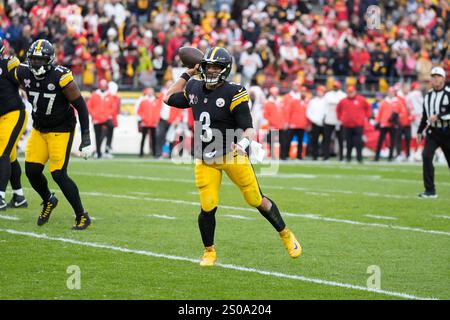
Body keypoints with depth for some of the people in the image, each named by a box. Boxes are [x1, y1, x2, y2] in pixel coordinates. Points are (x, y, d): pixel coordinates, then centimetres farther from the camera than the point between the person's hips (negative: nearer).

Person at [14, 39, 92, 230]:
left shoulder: (60, 77, -22)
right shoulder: (24, 73, -7)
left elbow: (81, 106, -17)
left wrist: (86, 138, -18)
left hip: (61, 130, -6)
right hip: (39, 129, 6)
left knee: (58, 174, -13)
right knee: (32, 171, 0)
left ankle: (82, 216, -1)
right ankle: (48, 201, 30)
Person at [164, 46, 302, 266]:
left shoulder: (233, 94, -14)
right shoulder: (195, 89, 2)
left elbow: (248, 128, -15)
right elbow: (169, 99, 21)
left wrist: (243, 143, -36)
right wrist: (187, 74, 15)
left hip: (231, 156, -3)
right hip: (205, 161, 3)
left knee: (257, 200, 3)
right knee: (207, 207, -6)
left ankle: (286, 235, 25)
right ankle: (209, 252, 16)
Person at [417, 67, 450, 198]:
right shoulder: (428, 95, 11)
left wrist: (438, 116, -24)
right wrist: (420, 131, 17)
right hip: (432, 132, 4)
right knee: (426, 156, -14)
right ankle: (430, 191, -13)